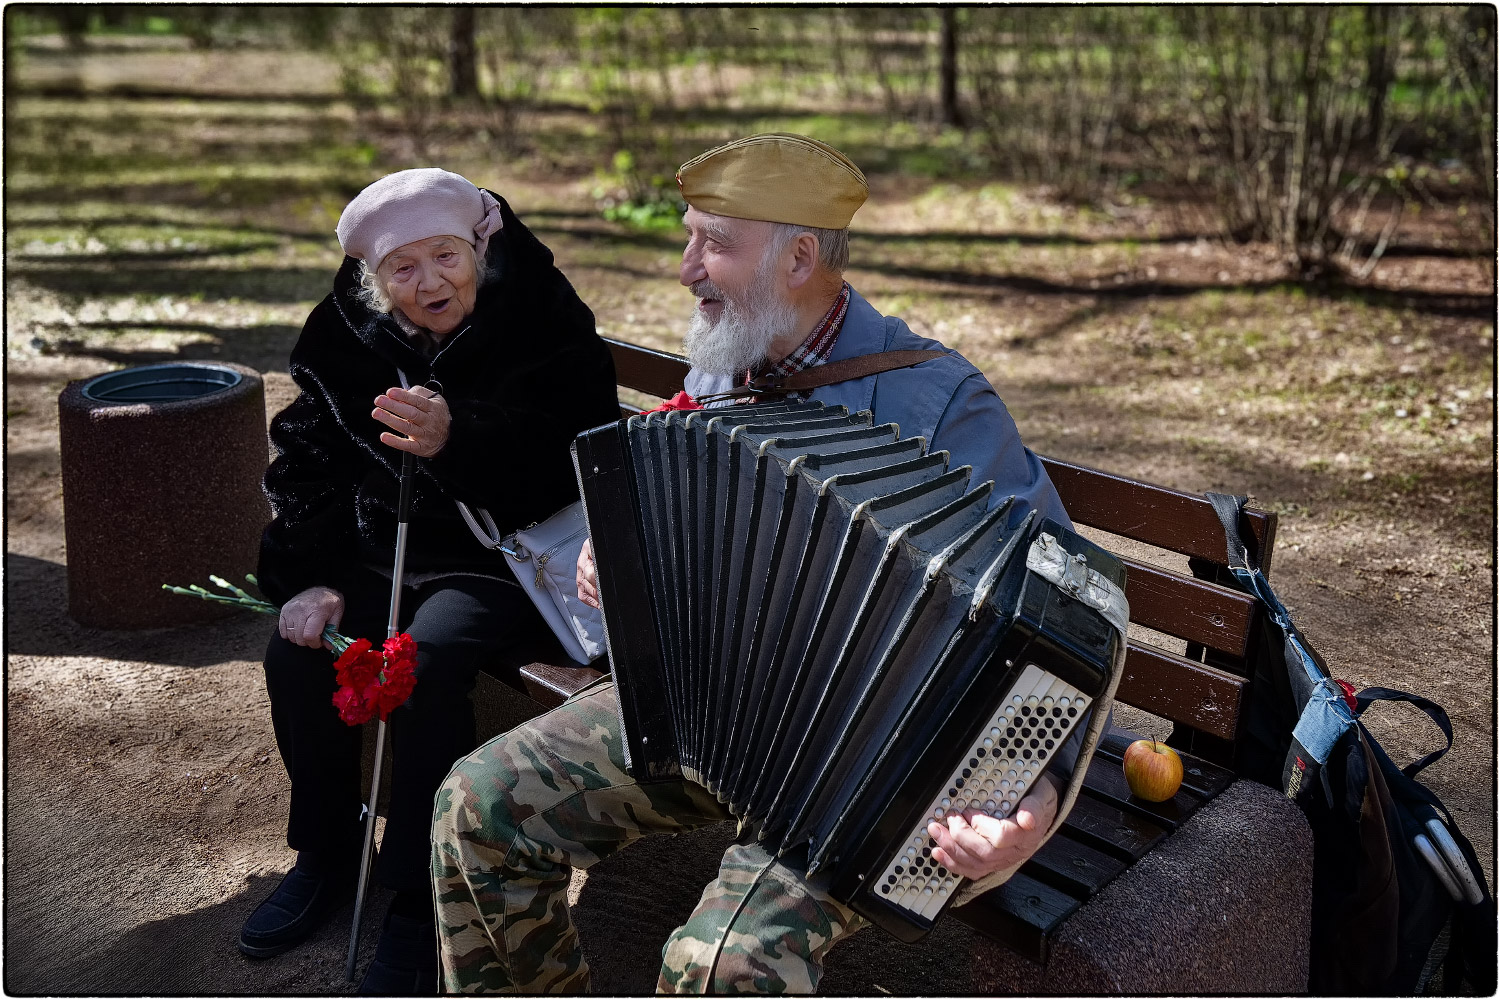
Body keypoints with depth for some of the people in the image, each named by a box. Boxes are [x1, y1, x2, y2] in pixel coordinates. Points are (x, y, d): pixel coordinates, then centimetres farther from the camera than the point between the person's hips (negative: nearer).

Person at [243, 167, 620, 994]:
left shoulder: (544, 329, -13)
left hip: (509, 561, -5)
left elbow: (573, 472, -24)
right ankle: (327, 854, 11)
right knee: (297, 651, -16)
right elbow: (306, 465, 6)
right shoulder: (348, 337, 2)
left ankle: (420, 900, -11)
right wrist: (312, 578, -6)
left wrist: (457, 440, -39)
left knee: (429, 653, -30)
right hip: (389, 554, 6)